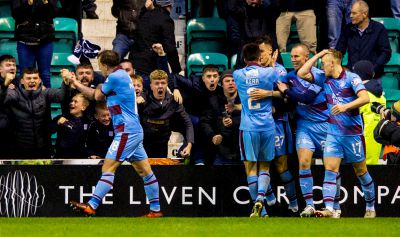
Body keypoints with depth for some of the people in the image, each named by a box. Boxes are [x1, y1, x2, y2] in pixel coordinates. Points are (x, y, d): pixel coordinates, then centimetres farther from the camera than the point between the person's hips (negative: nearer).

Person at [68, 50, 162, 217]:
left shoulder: (115, 77, -14)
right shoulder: (122, 75, 16)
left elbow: (98, 96, 0)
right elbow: (95, 95, 25)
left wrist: (99, 87, 19)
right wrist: (76, 84, 26)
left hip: (126, 132, -10)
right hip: (134, 131, 10)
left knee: (108, 167, -12)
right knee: (144, 170, 10)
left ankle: (91, 206, -17)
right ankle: (155, 209, 12)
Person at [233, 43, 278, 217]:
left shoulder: (238, 75, 1)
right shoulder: (269, 72, 0)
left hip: (248, 127, -1)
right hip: (268, 126, 1)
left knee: (251, 167, 3)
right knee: (264, 167, 10)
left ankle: (259, 208, -3)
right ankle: (260, 198, -15)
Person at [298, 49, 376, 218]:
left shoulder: (351, 78, -8)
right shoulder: (324, 78, 10)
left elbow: (365, 98, -18)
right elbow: (302, 74, 8)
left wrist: (346, 106, -31)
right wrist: (318, 55, 6)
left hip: (353, 133, -5)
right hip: (333, 133, 5)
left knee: (361, 171, 7)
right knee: (330, 169, -10)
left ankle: (370, 208, 21)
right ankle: (328, 209, -19)